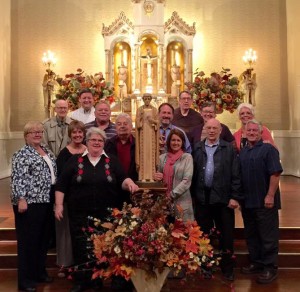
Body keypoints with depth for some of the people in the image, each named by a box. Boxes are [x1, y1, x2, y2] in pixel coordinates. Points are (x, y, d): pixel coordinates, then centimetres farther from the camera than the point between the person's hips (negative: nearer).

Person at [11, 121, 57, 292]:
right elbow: (18, 179, -15)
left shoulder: (47, 152, 16)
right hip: (29, 203, -8)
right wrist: (21, 199, -23)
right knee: (28, 241, 0)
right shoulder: (22, 154, -7)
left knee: (44, 239, 15)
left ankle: (40, 272, 29)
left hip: (46, 202, 8)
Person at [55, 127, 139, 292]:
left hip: (106, 214, 1)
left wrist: (129, 182, -18)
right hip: (80, 214, -1)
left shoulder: (112, 161, 8)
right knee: (81, 247, 4)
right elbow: (62, 184, 3)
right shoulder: (75, 160, 4)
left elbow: (122, 180, 4)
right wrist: (59, 205, -2)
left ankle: (101, 279, 24)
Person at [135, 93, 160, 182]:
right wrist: (141, 118, -18)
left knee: (151, 152, -3)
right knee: (143, 153, -6)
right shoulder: (139, 109, 7)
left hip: (152, 133, 1)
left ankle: (151, 176, -1)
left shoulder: (154, 110, 9)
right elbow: (137, 122, 0)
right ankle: (143, 176, -5)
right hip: (143, 133, -1)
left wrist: (153, 120, -14)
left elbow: (157, 122, 5)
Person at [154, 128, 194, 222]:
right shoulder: (162, 157, 9)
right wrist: (157, 177, -5)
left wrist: (171, 195, -14)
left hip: (181, 201, -3)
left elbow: (187, 180, -9)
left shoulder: (187, 157, -1)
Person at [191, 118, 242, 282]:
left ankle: (227, 268, 21)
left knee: (226, 235, 6)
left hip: (223, 198, -2)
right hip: (202, 198, 2)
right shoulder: (197, 148, 7)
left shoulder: (229, 149, 0)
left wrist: (235, 197, -8)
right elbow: (193, 173, 6)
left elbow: (235, 174, -3)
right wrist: (192, 195, 2)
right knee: (203, 234, 12)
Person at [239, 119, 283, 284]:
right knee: (251, 235, 15)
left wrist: (270, 196, -19)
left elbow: (275, 173, -14)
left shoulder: (268, 149, -7)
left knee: (268, 236, 2)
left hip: (264, 201, -6)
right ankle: (256, 263, 29)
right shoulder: (242, 152, 12)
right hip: (247, 201, 7)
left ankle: (269, 268, 13)